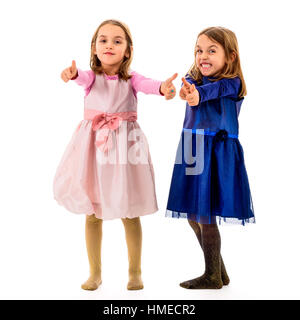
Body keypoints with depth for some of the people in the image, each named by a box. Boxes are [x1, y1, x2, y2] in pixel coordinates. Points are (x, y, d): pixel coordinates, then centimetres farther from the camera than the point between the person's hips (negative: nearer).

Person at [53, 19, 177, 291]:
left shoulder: (131, 79, 0)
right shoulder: (91, 76, 1)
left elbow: (147, 85, -21)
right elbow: (84, 77, -22)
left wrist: (163, 87, -45)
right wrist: (73, 73, -47)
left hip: (124, 144, -1)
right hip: (93, 145, 1)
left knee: (129, 212, 5)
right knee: (92, 213, 8)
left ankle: (135, 272, 23)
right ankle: (95, 273, 24)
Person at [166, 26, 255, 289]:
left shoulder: (232, 83, -5)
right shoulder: (193, 79, 10)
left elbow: (212, 89, -28)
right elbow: (190, 88, -14)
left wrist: (197, 94, -50)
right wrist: (189, 93, -39)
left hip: (218, 153, -6)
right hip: (192, 151, 6)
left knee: (204, 216, -5)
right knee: (193, 216, 12)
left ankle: (212, 276, 14)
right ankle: (219, 271, 30)